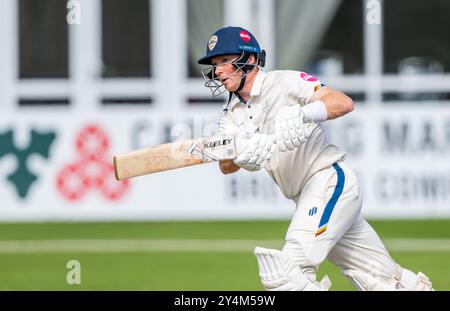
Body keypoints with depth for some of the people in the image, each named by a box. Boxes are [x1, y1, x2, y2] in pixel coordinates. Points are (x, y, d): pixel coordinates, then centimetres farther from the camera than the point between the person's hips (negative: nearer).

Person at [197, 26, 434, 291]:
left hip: (330, 181, -8)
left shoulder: (284, 82, -6)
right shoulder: (232, 115, 13)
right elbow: (226, 166, -4)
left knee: (284, 273, -21)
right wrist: (242, 152, -27)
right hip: (310, 199, 8)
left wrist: (302, 113, -35)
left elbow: (344, 103, -18)